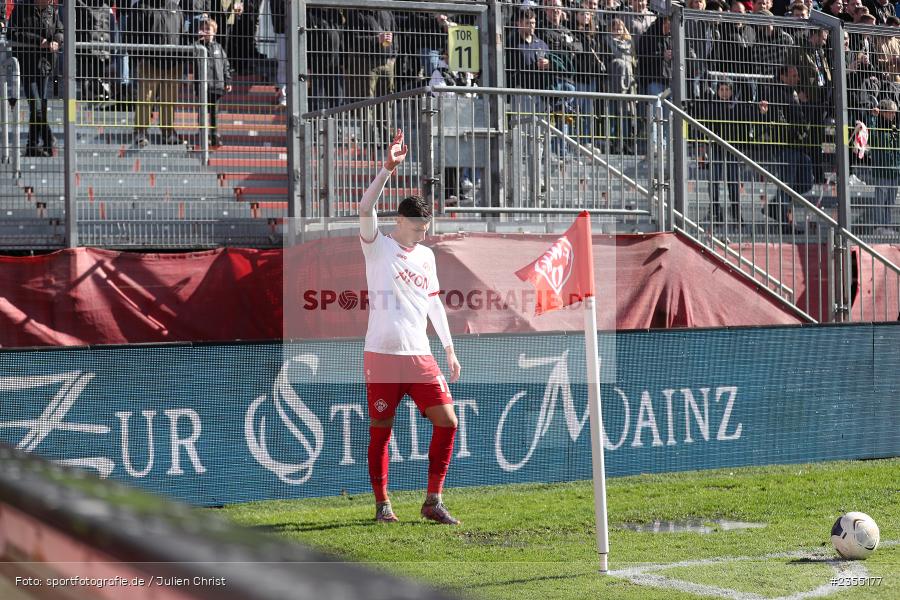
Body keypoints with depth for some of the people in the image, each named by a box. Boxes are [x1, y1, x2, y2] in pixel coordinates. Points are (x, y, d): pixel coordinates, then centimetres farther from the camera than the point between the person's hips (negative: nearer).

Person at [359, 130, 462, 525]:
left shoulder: (426, 255, 15)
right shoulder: (378, 245, -1)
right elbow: (365, 209, -20)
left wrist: (449, 350, 20)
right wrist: (388, 168, -27)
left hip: (420, 356, 5)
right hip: (382, 355, -5)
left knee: (447, 422, -4)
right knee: (380, 432, 1)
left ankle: (433, 501, 5)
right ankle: (382, 504, 13)